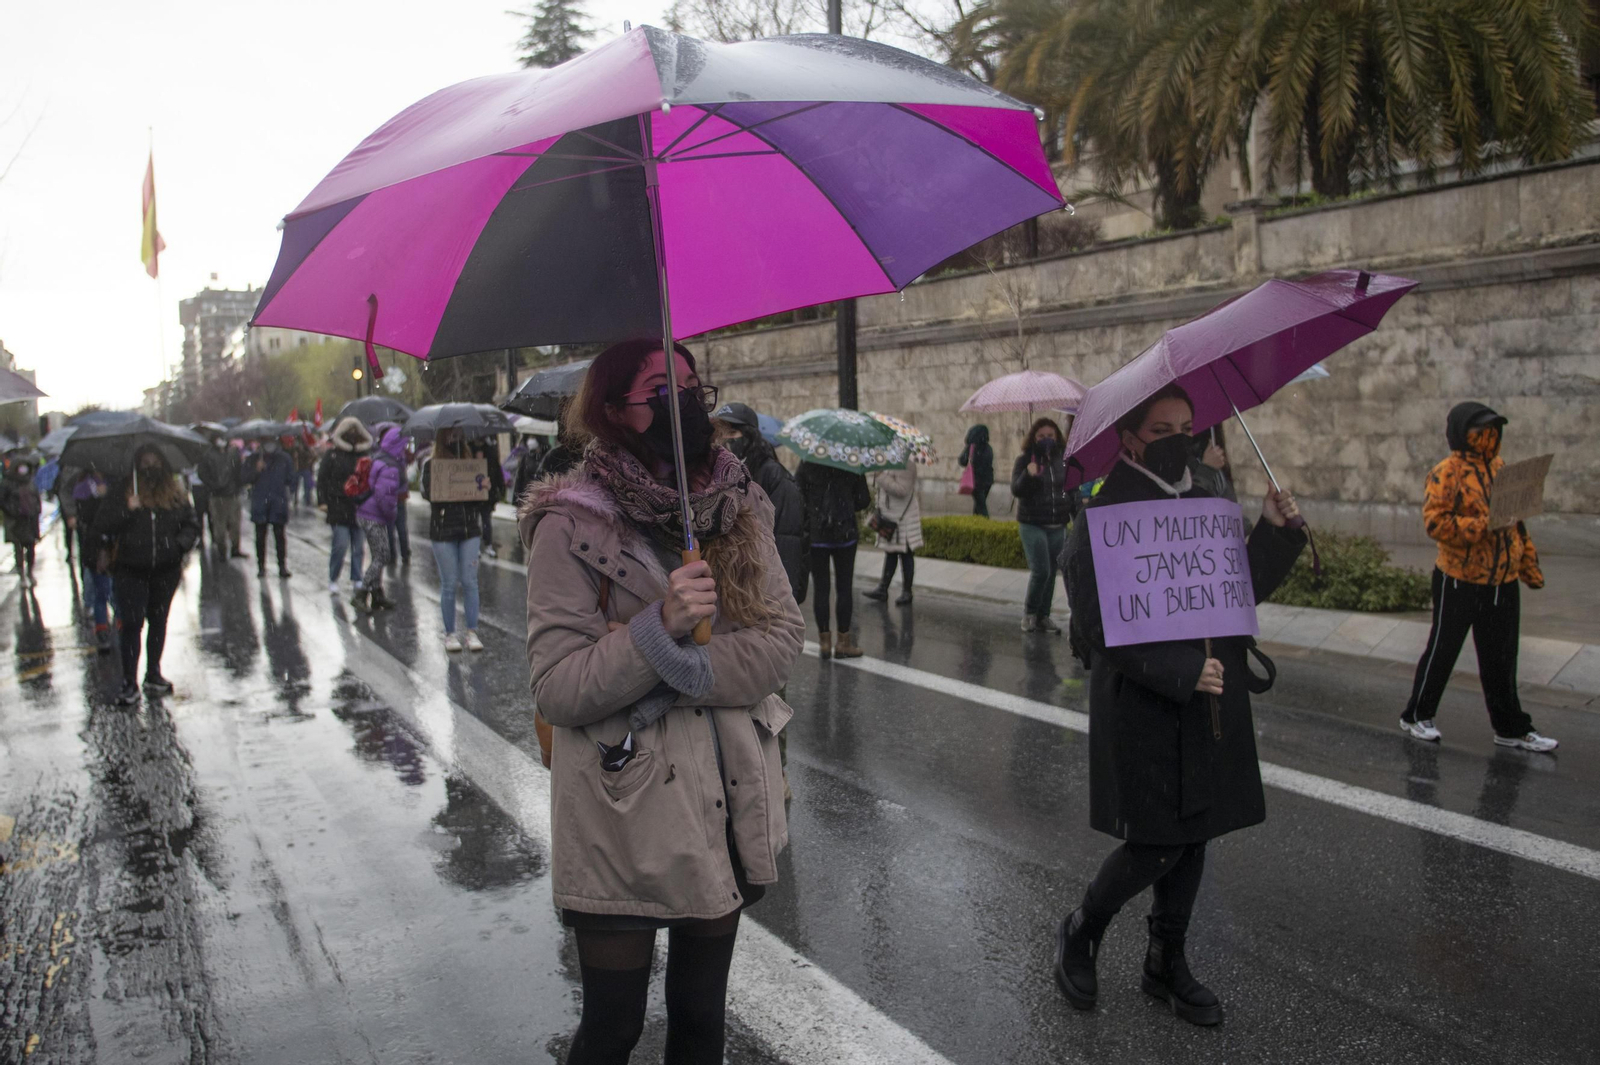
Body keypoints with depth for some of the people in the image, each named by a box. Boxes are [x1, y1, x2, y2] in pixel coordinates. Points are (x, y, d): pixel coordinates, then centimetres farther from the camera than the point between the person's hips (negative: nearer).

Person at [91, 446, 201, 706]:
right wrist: (127, 510, -20)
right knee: (132, 623, -6)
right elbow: (101, 525, -8)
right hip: (131, 570, -3)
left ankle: (153, 674, 27)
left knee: (159, 620, 14)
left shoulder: (176, 495, 4)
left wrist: (181, 543, -7)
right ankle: (129, 683, -1)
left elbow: (192, 524, 12)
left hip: (166, 570, 3)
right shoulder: (122, 493, -2)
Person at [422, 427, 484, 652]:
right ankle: (449, 634, 13)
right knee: (449, 584, 2)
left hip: (469, 528, 2)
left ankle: (472, 632, 6)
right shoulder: (431, 464, 3)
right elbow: (428, 492, -8)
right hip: (442, 530, -2)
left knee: (470, 582, 0)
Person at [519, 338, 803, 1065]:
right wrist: (660, 627, -29)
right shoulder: (571, 526, -13)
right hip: (623, 823, -4)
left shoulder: (737, 508, 1)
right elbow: (555, 687, -16)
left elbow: (782, 637, -6)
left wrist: (683, 669, -20)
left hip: (727, 810, 4)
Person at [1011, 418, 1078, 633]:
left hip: (1058, 525, 4)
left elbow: (1072, 490, 15)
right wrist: (1028, 475, -29)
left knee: (1051, 573, 6)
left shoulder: (1063, 460, 7)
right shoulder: (1025, 460, -3)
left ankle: (1044, 616, 17)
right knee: (1040, 570, -12)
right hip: (1032, 524, -4)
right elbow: (1016, 490, -11)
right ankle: (1029, 612, 8)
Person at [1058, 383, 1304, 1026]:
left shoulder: (1206, 504, 8)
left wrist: (1275, 532, -1)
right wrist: (1181, 673, -22)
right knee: (1156, 845, -3)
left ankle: (1167, 962, 33)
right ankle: (1079, 933, 23)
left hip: (1209, 702, 7)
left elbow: (1242, 591, 13)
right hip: (1144, 706, -7)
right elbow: (1102, 625, -17)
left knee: (1193, 836, 15)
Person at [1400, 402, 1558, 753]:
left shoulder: (1500, 469, 11)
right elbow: (1435, 521, -21)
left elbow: (1518, 523, 18)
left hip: (1503, 583, 6)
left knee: (1501, 658, 13)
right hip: (1459, 582, -6)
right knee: (1442, 651, 5)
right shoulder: (1448, 473, -11)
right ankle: (1417, 716, 21)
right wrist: (1481, 527, -28)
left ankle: (1511, 729, 23)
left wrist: (1529, 565, 17)